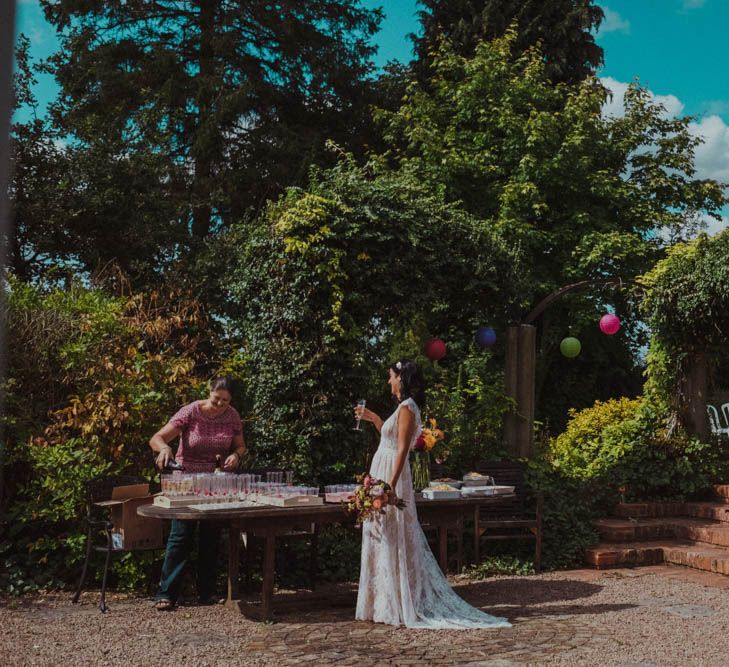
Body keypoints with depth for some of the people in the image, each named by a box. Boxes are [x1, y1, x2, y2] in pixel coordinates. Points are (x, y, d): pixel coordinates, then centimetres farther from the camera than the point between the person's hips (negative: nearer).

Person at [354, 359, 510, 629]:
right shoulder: (405, 407, 15)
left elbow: (402, 449, -21)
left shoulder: (406, 408, -14)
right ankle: (390, 602, 21)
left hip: (392, 476, -10)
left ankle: (396, 607, 5)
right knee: (385, 541, 13)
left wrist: (390, 486, -25)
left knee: (393, 542, -3)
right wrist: (372, 418, 27)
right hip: (383, 475, 10)